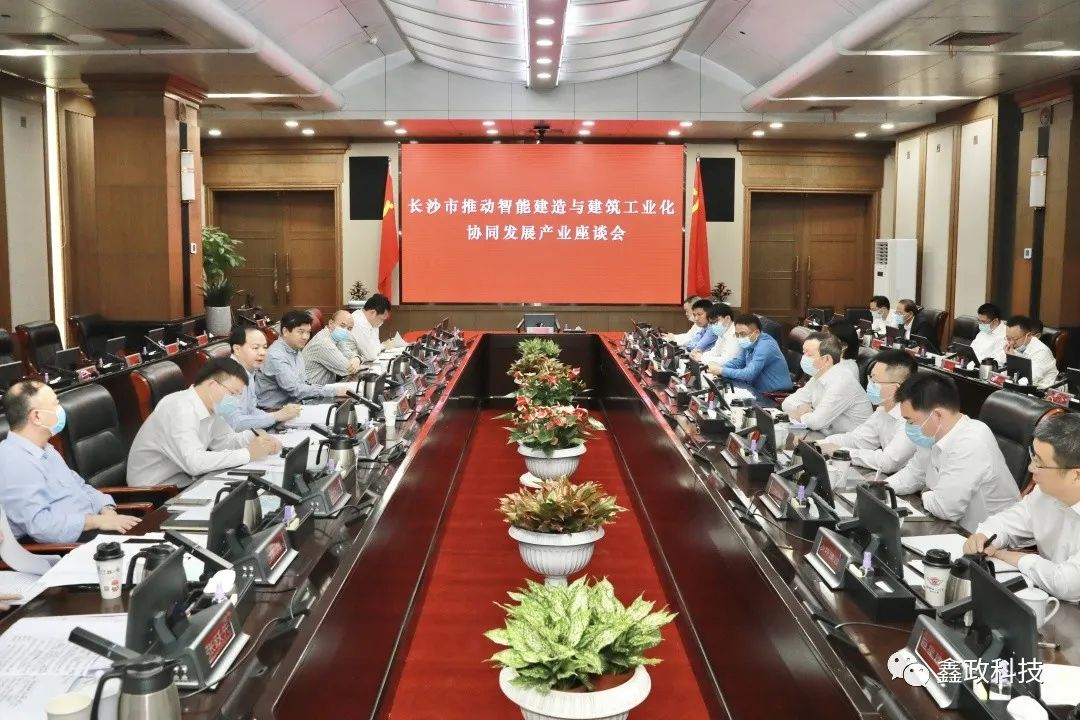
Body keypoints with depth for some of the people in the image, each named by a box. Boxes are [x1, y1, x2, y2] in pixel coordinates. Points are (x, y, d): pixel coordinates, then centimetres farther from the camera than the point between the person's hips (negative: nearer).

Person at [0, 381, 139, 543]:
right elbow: (39, 523, -24)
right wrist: (99, 521, -21)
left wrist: (107, 511, 0)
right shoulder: (13, 462, -17)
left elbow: (80, 487, 20)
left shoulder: (45, 450, 16)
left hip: (94, 530, 9)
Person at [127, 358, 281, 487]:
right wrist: (248, 454, -29)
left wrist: (255, 437, -11)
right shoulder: (180, 408, -26)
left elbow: (226, 440, 10)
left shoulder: (210, 406, 0)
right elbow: (194, 462, -36)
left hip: (183, 480, 8)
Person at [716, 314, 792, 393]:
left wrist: (722, 371, -22)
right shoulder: (749, 343, 5)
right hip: (759, 391, 8)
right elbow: (737, 362, 15)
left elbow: (748, 374, -27)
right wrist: (718, 368, -3)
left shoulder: (765, 346, -22)